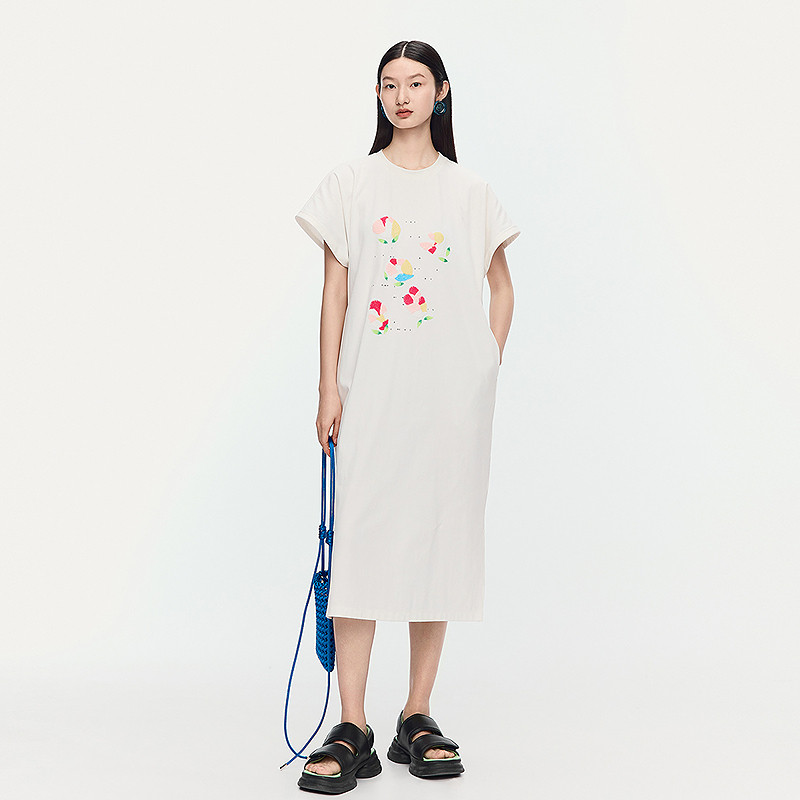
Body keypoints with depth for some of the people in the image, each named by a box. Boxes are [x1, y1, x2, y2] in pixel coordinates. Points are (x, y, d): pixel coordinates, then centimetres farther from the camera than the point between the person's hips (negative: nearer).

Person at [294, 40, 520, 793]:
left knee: (441, 538, 3)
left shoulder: (470, 191, 10)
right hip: (373, 385, -1)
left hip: (452, 393, 2)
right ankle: (352, 731, -4)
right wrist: (329, 389, -3)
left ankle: (417, 719, 13)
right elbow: (334, 293, 4)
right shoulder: (350, 183, 7)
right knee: (360, 539, -8)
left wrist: (488, 371, 6)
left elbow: (501, 288, 17)